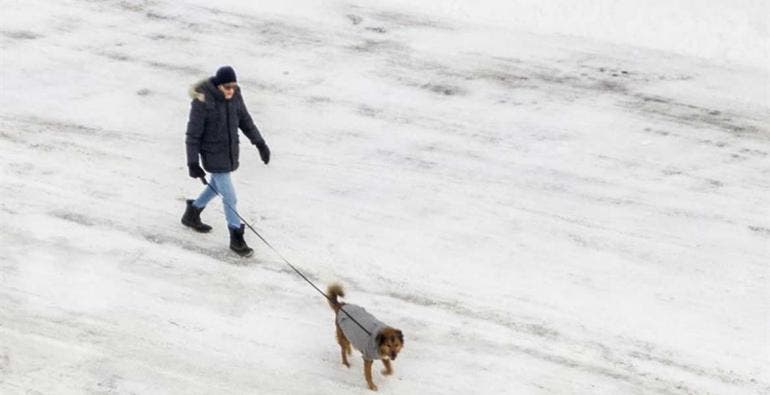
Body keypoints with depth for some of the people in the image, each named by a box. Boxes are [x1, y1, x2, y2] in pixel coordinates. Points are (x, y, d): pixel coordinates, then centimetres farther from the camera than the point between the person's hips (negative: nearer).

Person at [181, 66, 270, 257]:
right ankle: (236, 239, 10)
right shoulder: (202, 101, -24)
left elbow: (245, 120, 8)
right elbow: (193, 134, -17)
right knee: (229, 196, -5)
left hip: (230, 151, 7)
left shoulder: (235, 96, -7)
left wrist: (260, 143, 7)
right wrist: (192, 163, -16)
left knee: (217, 185, 26)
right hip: (213, 154, -7)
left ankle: (192, 214, 49)